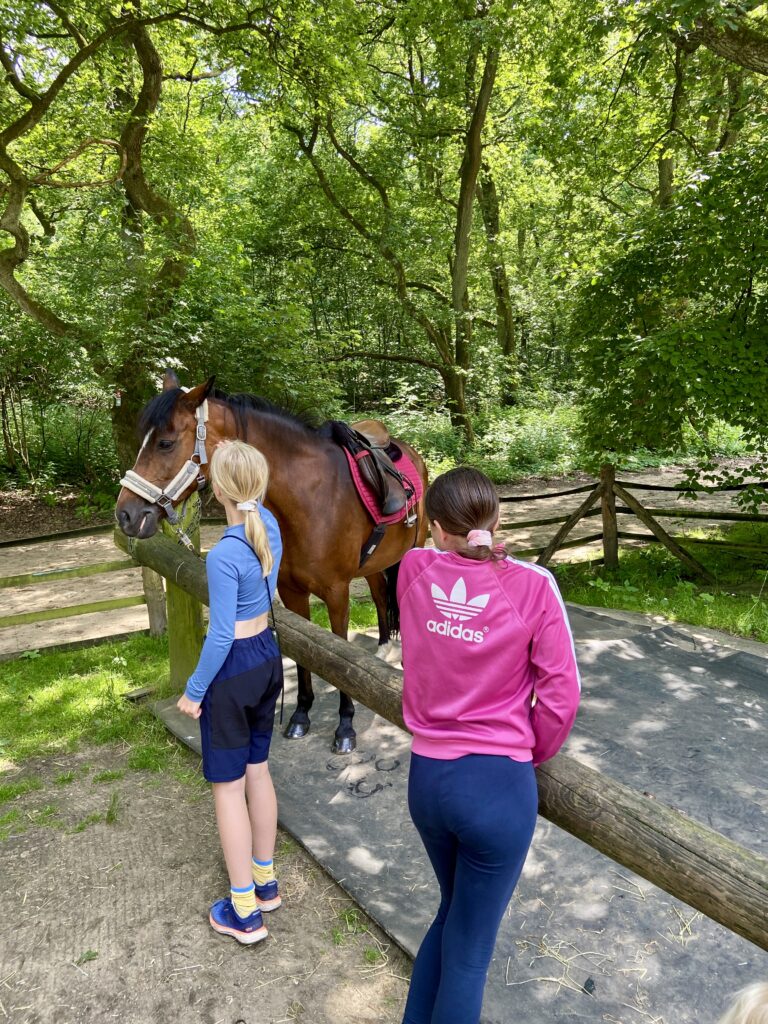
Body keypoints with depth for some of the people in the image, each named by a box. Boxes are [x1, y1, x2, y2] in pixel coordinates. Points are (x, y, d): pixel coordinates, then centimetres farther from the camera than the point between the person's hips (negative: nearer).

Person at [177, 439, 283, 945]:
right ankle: (265, 880, 39)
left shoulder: (224, 555, -27)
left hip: (233, 670, -8)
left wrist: (194, 691, -10)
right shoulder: (270, 526, -5)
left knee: (228, 787, 8)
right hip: (268, 659, 8)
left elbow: (221, 635, -21)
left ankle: (245, 913, 22)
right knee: (257, 771, 22)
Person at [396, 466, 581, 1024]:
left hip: (426, 777, 4)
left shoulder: (414, 570, -6)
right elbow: (560, 694, -9)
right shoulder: (532, 585, -15)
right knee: (468, 951, 16)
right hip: (499, 786, -4)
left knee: (453, 913, 30)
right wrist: (532, 753, 5)